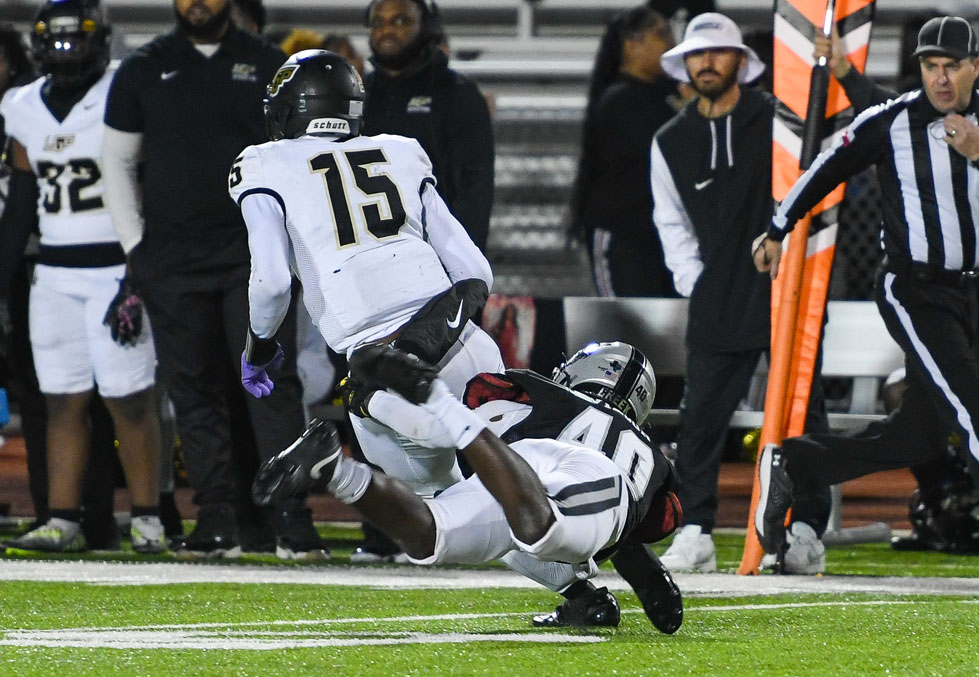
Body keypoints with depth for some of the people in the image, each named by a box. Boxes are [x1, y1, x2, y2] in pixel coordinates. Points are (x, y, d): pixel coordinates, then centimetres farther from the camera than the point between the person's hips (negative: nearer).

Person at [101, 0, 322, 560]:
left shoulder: (269, 67, 6)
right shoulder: (144, 70, 9)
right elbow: (118, 161, 14)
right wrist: (135, 245, 5)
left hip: (255, 256, -2)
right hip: (173, 257, 2)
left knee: (272, 383, -10)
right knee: (195, 391, 1)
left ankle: (292, 520, -12)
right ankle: (220, 521, 6)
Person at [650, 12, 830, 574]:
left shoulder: (780, 118, 2)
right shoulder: (671, 143, 11)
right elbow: (673, 225, 15)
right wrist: (697, 286, 5)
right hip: (717, 304, 2)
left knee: (802, 410, -1)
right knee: (701, 416, -4)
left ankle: (807, 530, 4)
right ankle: (696, 533, 0)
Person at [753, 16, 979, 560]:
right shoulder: (891, 122, -8)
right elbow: (828, 170, 5)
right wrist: (778, 231, 12)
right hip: (914, 291, -5)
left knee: (919, 437, 7)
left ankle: (791, 466, 20)